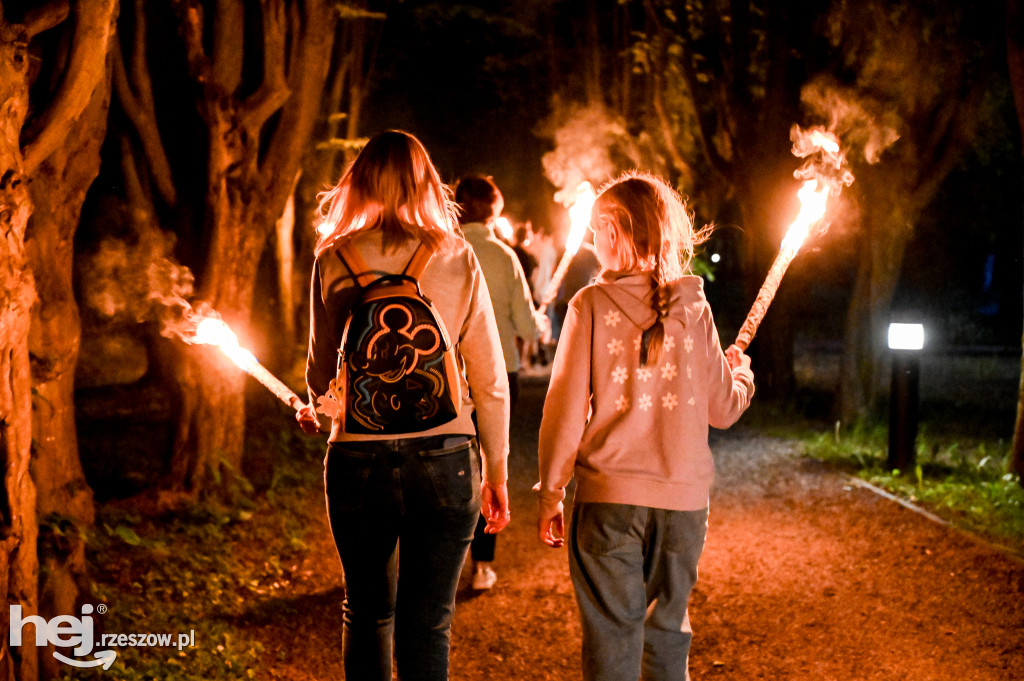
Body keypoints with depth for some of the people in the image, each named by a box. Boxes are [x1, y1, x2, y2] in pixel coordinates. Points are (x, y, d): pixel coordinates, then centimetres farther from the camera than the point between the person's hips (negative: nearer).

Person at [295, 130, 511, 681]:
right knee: (427, 626, 5)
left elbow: (323, 372, 8)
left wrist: (313, 409, 30)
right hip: (445, 458, 0)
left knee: (367, 614, 18)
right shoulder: (457, 260, 1)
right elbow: (490, 380, 1)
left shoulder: (334, 260, 0)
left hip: (358, 457, 0)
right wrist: (496, 472, 10)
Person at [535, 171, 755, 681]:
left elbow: (566, 409, -4)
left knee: (613, 638, 4)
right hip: (683, 498, 3)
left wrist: (550, 494, 5)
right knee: (668, 630, 18)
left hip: (609, 495, -3)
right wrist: (741, 373, 29)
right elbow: (723, 410, 7)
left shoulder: (591, 305, -5)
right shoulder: (694, 309, 2)